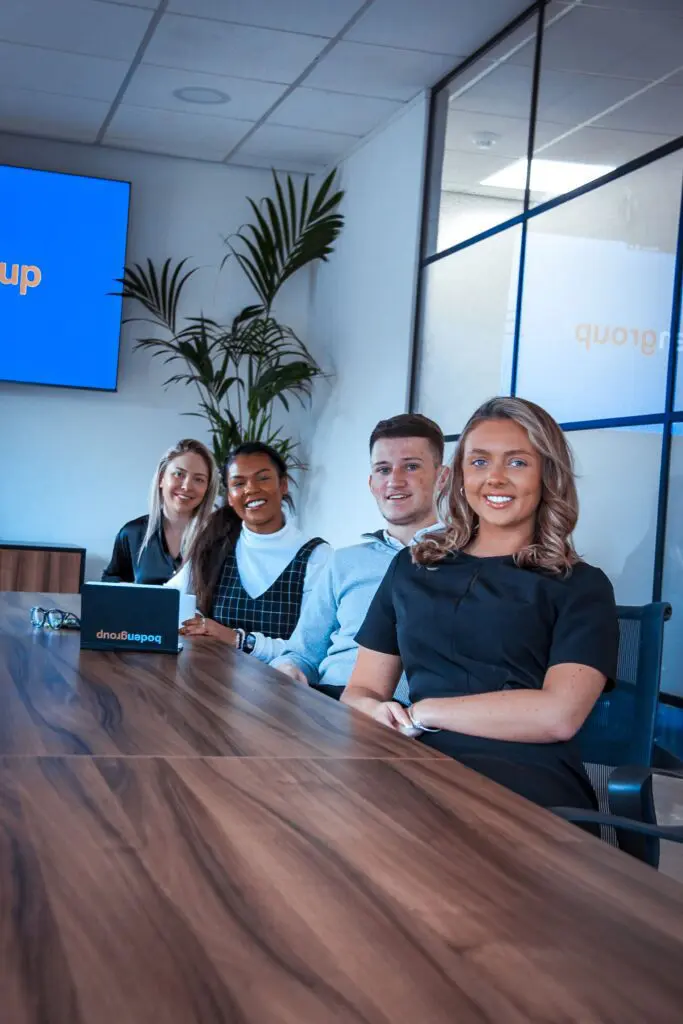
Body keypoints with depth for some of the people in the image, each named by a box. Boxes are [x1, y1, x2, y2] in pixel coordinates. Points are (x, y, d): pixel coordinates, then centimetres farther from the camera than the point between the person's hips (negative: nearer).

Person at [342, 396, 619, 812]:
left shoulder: (581, 586, 8)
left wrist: (421, 712, -8)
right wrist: (375, 713, -7)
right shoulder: (411, 568, 21)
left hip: (527, 780, -3)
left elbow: (557, 715, -8)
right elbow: (360, 690, 18)